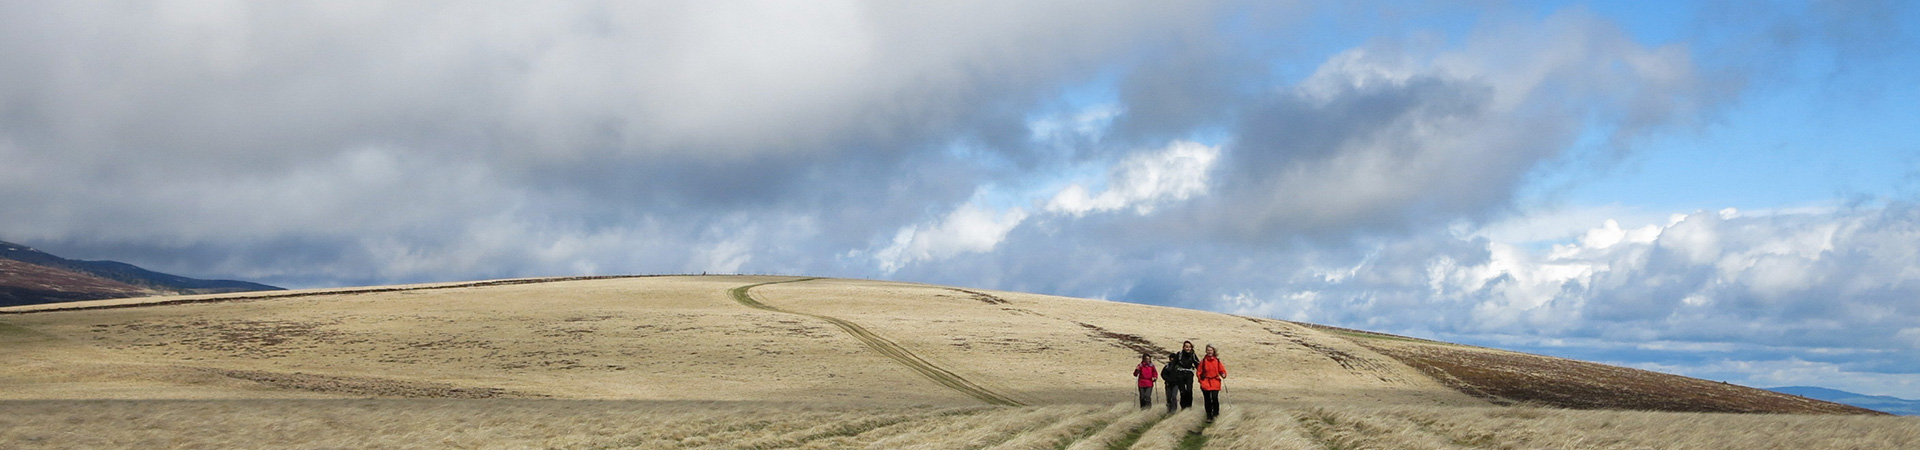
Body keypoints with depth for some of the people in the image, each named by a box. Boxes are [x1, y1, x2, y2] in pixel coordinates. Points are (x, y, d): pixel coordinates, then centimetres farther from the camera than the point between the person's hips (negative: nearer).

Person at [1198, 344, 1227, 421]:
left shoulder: (1217, 361, 3)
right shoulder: (1203, 361, 3)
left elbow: (1222, 370, 8)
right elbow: (1199, 372, 7)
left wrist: (1223, 375, -12)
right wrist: (1201, 380, -4)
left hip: (1215, 383, -1)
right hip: (1206, 383, 1)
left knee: (1215, 398, -15)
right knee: (1207, 400, 4)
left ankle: (1216, 412, 9)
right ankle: (1209, 416, 14)